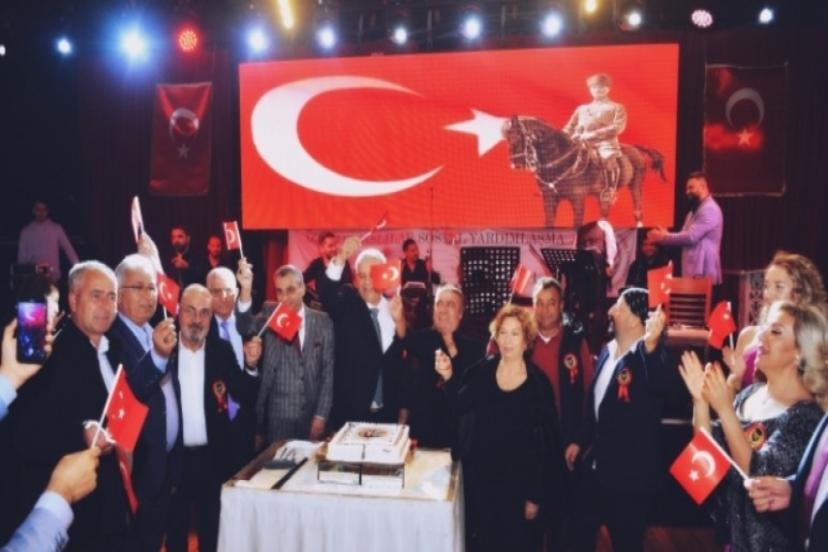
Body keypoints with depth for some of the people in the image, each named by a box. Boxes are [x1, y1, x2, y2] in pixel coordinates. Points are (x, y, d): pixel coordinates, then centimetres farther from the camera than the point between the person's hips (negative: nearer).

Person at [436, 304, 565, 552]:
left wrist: (536, 495, -6)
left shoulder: (539, 382, -8)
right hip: (479, 475, 2)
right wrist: (448, 377, -30)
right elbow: (458, 407, -12)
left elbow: (547, 440, -6)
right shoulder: (482, 371, -2)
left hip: (518, 481, -2)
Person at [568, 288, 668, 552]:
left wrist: (651, 343, -58)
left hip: (630, 472, -7)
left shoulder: (647, 357, -19)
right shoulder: (606, 351, 4)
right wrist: (580, 441, 19)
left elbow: (661, 387, -42)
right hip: (595, 464, 7)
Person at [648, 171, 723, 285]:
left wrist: (664, 237, -11)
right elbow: (685, 235, 17)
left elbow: (691, 237, -20)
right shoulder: (694, 210, 20)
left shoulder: (710, 210, -13)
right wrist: (664, 235, -1)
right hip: (692, 271, 10)